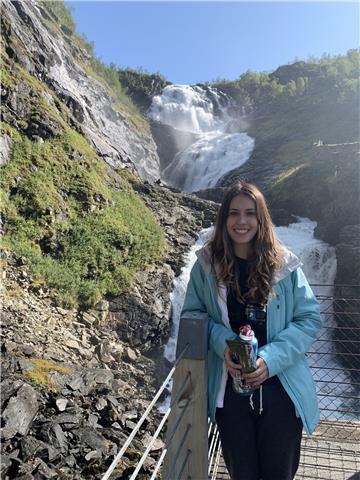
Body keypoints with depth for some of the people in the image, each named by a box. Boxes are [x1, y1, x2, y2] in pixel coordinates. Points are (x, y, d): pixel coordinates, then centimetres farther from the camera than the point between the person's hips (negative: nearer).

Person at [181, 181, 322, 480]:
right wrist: (222, 343, -16)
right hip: (229, 389, 1)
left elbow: (310, 319, -6)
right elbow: (192, 314, 2)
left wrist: (271, 359, -18)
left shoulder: (284, 265, -9)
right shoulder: (207, 265, -5)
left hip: (281, 388, 0)